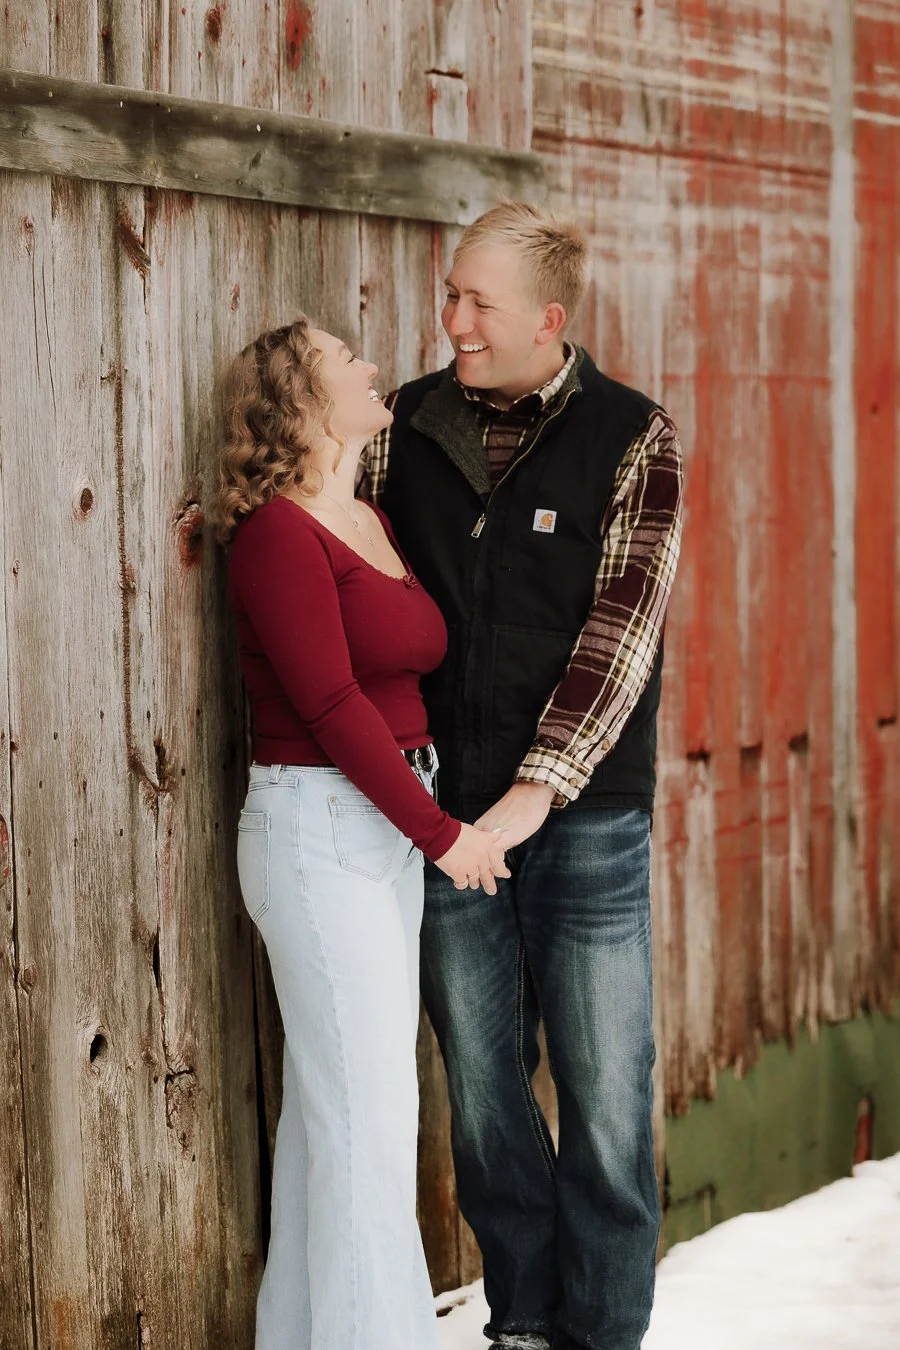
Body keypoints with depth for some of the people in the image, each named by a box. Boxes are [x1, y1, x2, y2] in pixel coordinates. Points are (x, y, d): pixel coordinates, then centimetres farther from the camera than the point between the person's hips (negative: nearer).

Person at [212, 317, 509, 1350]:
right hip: (317, 829, -8)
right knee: (367, 1110, -5)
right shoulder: (277, 534, -13)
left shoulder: (374, 525, 13)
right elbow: (332, 704, -17)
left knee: (331, 1101, 14)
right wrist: (441, 832, -14)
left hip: (391, 828, 8)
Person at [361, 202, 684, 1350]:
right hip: (444, 818, 3)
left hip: (583, 822, -2)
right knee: (482, 1091, 10)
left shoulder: (633, 437, -3)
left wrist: (538, 790, -18)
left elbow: (620, 629, -10)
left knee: (605, 1096, 2)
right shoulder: (405, 427, 5)